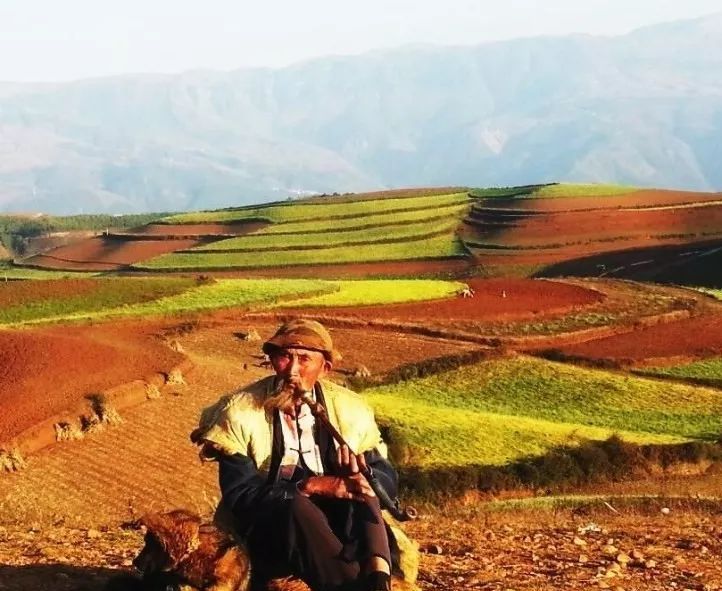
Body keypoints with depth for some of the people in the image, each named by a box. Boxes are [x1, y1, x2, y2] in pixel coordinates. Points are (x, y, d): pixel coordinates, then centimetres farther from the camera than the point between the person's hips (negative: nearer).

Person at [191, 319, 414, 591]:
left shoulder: (350, 409, 1)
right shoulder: (240, 413, -8)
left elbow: (387, 479, 3)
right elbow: (239, 496, -16)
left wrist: (361, 474, -22)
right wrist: (312, 486, -27)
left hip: (339, 528, 3)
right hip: (267, 536, -3)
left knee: (358, 485, -28)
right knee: (297, 507, -36)